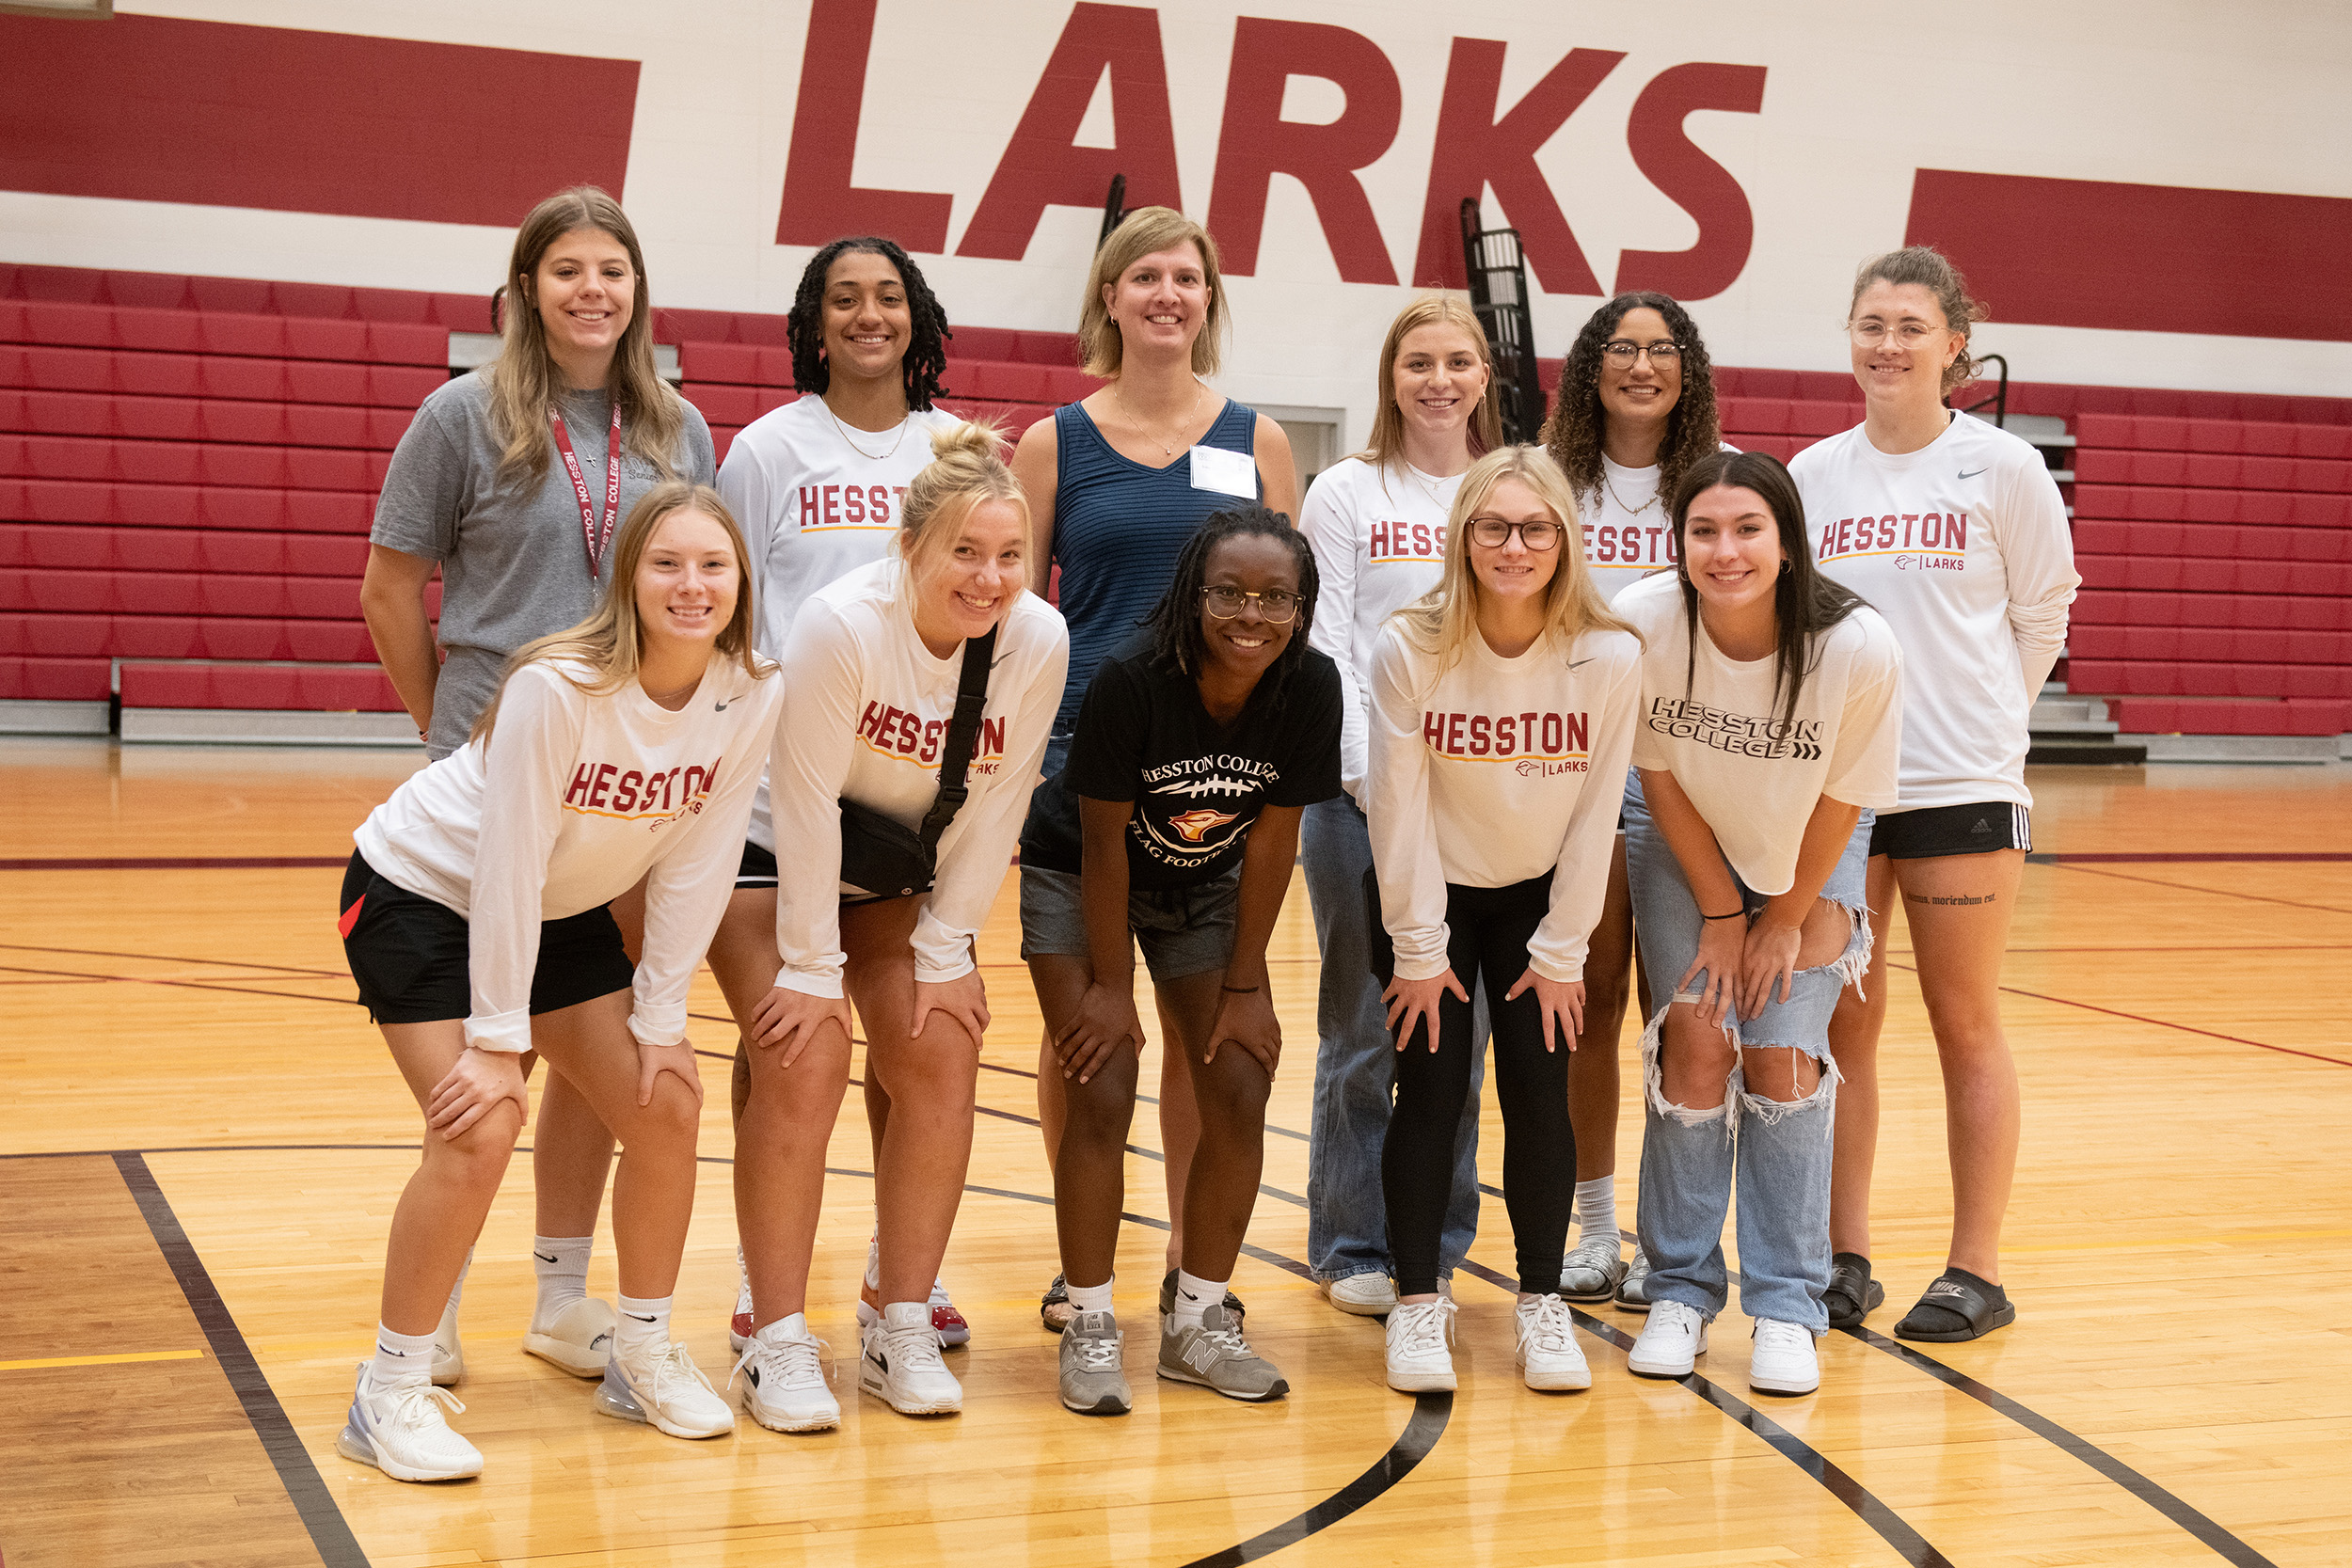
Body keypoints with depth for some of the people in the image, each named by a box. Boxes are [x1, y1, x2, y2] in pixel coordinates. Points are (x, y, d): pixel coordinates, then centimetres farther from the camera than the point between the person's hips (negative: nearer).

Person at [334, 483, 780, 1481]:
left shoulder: (751, 696, -16)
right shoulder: (560, 687, -32)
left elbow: (693, 868, -8)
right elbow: (506, 866, -28)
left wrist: (660, 1020, -8)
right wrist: (499, 1039, -24)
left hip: (560, 913, 6)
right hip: (422, 897, -6)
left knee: (668, 1108, -1)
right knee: (481, 1128, -20)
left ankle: (641, 1356, 20)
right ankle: (390, 1392, -4)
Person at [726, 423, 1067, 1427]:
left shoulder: (1039, 642, -18)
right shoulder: (843, 624, -30)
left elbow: (995, 809, -9)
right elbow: (805, 804, -25)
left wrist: (944, 951, -8)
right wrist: (812, 966, -21)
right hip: (778, 856, -4)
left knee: (941, 1057, -8)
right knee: (806, 1062, -16)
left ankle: (902, 1333, 6)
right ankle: (777, 1343, -5)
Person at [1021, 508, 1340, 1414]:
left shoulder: (1310, 687, -23)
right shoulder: (1131, 682, -32)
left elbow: (1271, 840, -13)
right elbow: (1105, 844, -21)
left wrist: (1245, 985, -8)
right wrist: (1111, 987, -15)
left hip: (1204, 886, 4)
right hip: (1078, 880, -3)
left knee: (1240, 1095, -3)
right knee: (1102, 1097, -12)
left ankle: (1197, 1322, 11)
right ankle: (1091, 1329, 1)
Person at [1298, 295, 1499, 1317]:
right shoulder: (1346, 493, 3)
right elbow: (1325, 649, -2)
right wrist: (1372, 778, -12)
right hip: (1363, 786, -2)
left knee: (1459, 1030, 5)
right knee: (1365, 1030, 2)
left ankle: (1435, 1249, 17)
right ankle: (1351, 1250, 14)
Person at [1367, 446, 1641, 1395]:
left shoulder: (1611, 656, -18)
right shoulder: (1411, 650, -20)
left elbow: (1595, 811, -10)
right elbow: (1399, 808, -15)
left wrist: (1561, 952, -6)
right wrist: (1417, 951, -11)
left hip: (1540, 894, 1)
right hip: (1429, 891, -1)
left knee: (1539, 1085, -3)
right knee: (1431, 1085, -6)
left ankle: (1542, 1301, 11)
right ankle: (1417, 1300, 6)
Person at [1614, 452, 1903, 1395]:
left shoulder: (1859, 648, -31)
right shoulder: (1640, 625, -28)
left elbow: (1840, 800, -15)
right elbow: (1661, 776, -13)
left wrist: (1787, 918, -6)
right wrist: (1720, 914, -7)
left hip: (1811, 856, -1)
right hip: (1684, 843, 1)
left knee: (1783, 1058, -7)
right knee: (1698, 1040, -8)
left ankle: (1787, 1308, 4)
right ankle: (1681, 1290, 6)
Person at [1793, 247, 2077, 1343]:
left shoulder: (2002, 469, -1)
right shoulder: (1811, 475, 6)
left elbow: (2041, 615, 5)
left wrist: (1973, 716, 8)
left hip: (1962, 783, -3)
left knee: (1965, 1025, 4)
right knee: (1841, 1025, 6)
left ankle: (1977, 1269, 12)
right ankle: (1845, 1255, 16)